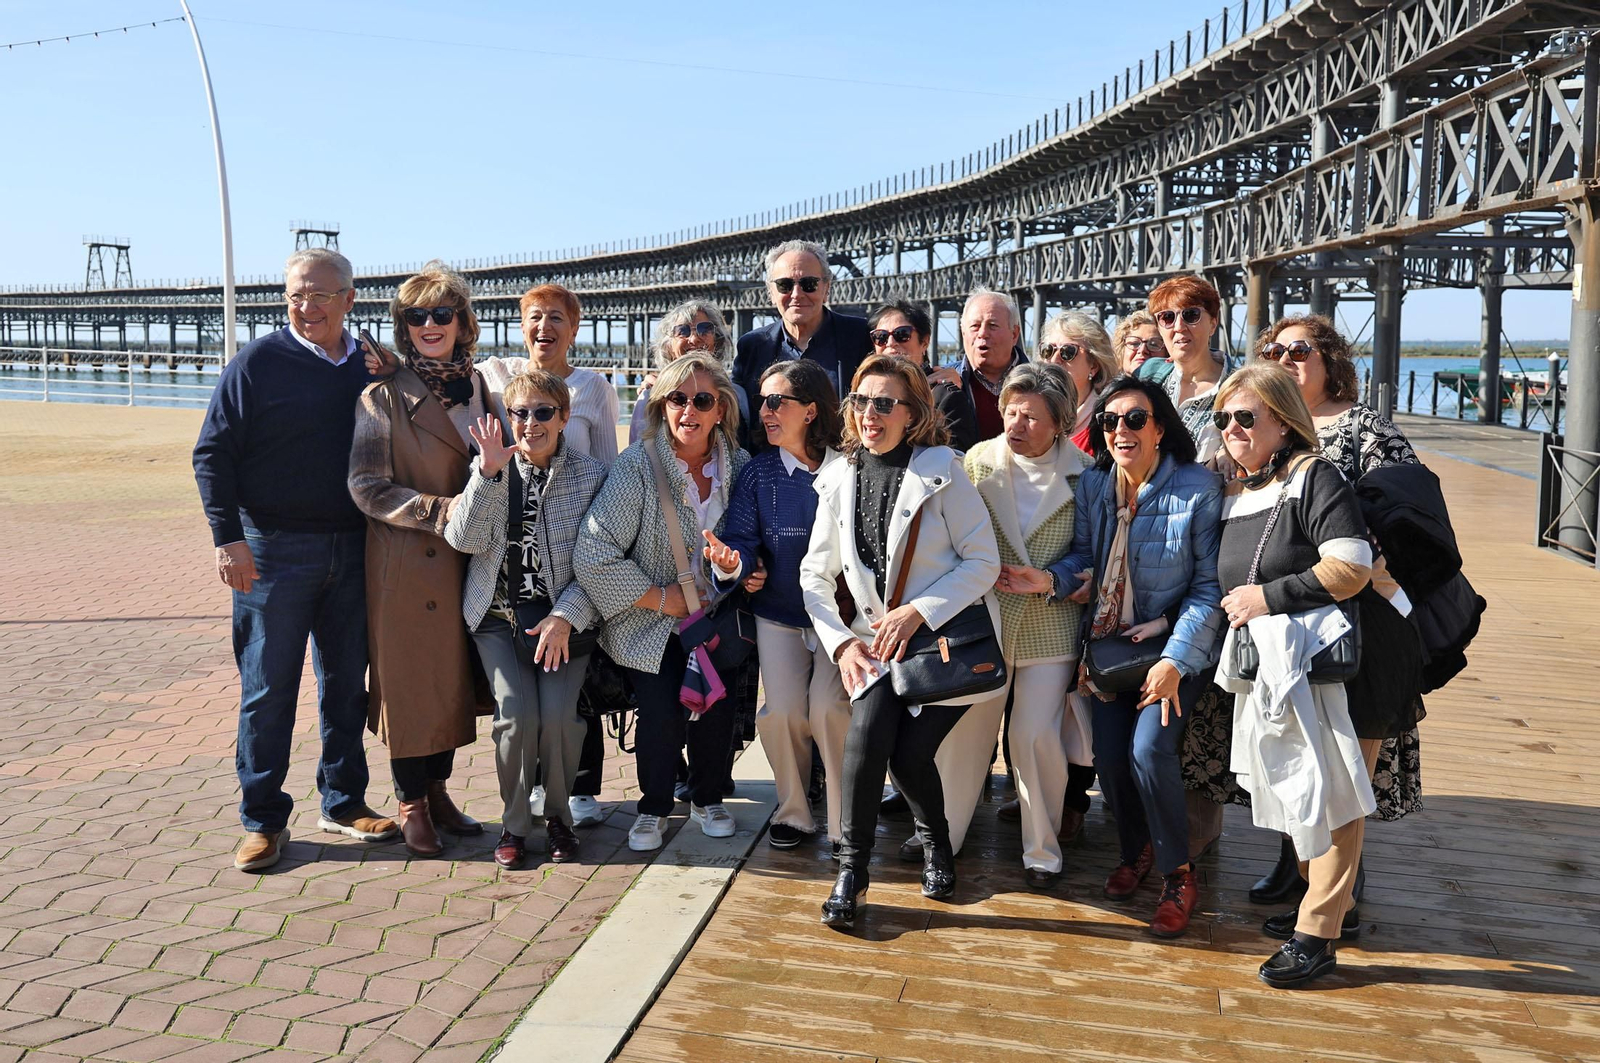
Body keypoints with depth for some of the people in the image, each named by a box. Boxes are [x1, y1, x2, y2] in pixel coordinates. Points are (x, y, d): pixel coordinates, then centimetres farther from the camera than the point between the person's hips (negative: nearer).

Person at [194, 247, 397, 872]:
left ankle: (344, 802, 25)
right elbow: (212, 453, -6)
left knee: (347, 682, 12)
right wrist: (228, 537, -14)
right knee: (268, 689, 3)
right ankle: (263, 820, 15)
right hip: (273, 550, -4)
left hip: (350, 553, 4)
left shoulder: (368, 368, 8)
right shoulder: (258, 363, -4)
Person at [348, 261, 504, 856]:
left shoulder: (483, 386, 9)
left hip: (468, 561, 5)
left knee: (455, 676, 12)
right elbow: (367, 487, -11)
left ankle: (438, 791, 28)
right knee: (408, 679, 4)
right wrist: (440, 511, -20)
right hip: (405, 563, -5)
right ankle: (411, 804, 19)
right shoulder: (384, 396, -6)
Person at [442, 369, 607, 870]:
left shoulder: (591, 475, -1)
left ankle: (559, 816, 9)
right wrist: (489, 473, -19)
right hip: (498, 616, 1)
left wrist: (565, 616, -14)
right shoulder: (491, 468, 4)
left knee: (559, 713, -19)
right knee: (518, 715, -18)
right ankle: (514, 823, 7)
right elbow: (464, 540, -10)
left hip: (565, 616, -1)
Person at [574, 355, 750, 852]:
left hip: (715, 615, 3)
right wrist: (661, 598, -14)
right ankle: (653, 807, 12)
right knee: (661, 711, -16)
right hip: (650, 621, -3)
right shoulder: (637, 466, -15)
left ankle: (707, 798, 18)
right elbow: (593, 556, -19)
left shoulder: (738, 466, -3)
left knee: (716, 704, -10)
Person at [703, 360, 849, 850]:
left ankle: (846, 821, 6)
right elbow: (744, 541, -5)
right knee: (782, 713, -3)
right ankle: (793, 813, 20)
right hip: (778, 614, 3)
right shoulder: (757, 473, -1)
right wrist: (731, 562, -28)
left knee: (829, 708, -14)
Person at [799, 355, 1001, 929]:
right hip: (879, 643, 3)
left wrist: (919, 611, -19)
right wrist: (841, 641, -5)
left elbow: (983, 561, -11)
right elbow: (815, 575, 8)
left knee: (911, 752, -12)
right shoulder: (839, 480, 4)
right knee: (866, 733, -20)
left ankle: (936, 842, 21)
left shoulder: (941, 473, -9)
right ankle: (852, 869, -3)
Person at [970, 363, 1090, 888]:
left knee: (1034, 735, -7)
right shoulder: (977, 461, 1)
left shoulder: (1082, 472, -3)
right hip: (985, 618, 2)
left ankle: (1042, 851, 13)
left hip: (1049, 623, -2)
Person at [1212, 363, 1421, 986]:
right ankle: (1324, 901, 33)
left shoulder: (1315, 479, -12)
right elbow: (1232, 585, 25)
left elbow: (1351, 570, -23)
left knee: (1329, 795, -3)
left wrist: (1267, 597, -18)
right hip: (1275, 667, 8)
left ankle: (1318, 934, 4)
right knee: (1292, 788, 15)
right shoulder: (1237, 496, 12)